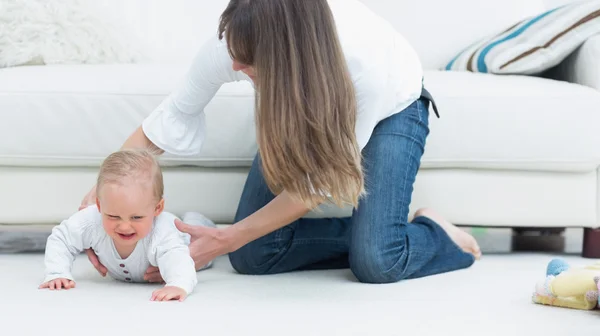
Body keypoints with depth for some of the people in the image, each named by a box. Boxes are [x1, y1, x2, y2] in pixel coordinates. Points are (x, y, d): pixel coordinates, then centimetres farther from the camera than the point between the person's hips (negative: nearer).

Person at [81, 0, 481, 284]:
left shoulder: (364, 58, -43)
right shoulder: (231, 44, -35)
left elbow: (319, 182, -31)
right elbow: (171, 118, -17)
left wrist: (224, 241, -31)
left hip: (389, 105, -4)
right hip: (300, 108, 4)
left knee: (376, 262, -25)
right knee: (252, 255, -10)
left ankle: (438, 236, 8)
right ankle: (376, 234, 8)